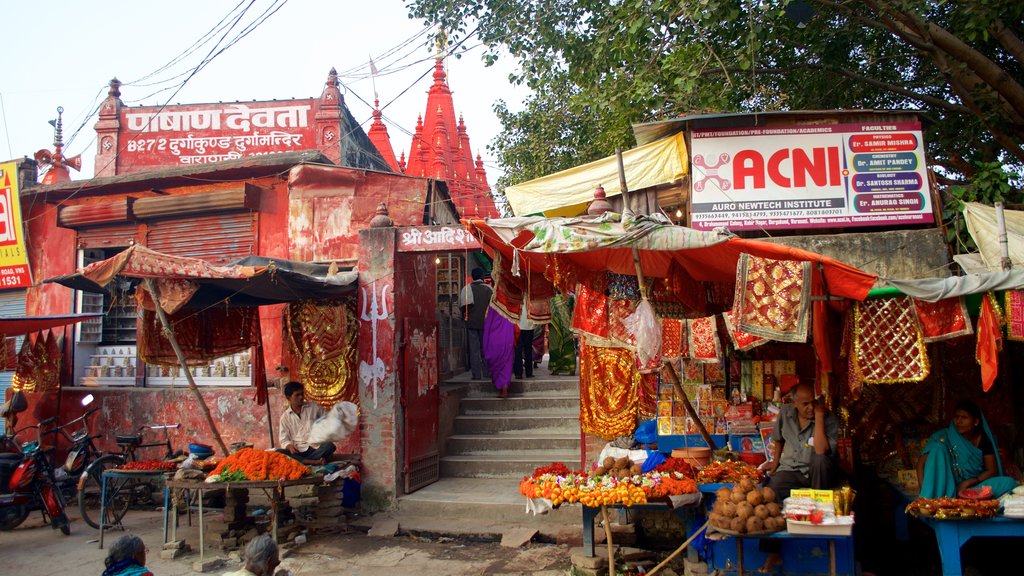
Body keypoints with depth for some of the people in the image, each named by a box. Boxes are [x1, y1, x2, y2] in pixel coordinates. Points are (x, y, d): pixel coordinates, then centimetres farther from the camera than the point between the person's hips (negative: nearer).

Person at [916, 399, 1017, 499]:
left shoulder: (983, 439, -1)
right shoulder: (944, 437, -9)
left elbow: (992, 471, -1)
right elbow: (921, 463, -13)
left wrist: (967, 483, -16)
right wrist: (924, 490, -26)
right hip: (948, 489, -2)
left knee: (1008, 483, -24)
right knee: (938, 447, -23)